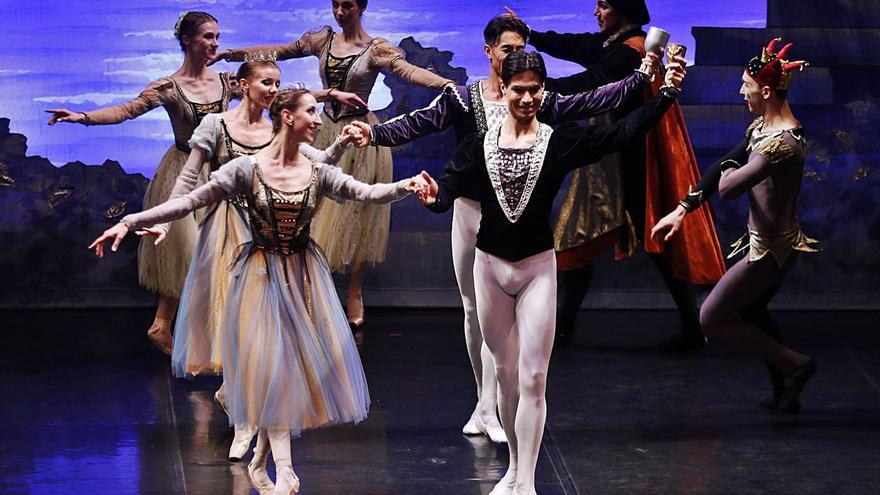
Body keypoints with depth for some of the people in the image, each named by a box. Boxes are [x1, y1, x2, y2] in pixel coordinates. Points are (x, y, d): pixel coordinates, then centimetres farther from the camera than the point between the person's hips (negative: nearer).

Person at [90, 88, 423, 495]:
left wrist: (406, 185, -27)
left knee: (300, 362, 3)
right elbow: (190, 201, -13)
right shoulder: (247, 169, -10)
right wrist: (130, 221, -20)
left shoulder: (318, 173, 0)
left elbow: (367, 193, -8)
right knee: (271, 365, -7)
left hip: (304, 276, 4)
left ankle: (261, 459, 19)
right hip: (262, 275, -4)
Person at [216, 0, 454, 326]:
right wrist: (231, 53, 10)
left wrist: (448, 84, -40)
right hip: (327, 134, 4)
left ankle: (354, 291, 11)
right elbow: (278, 52, 11)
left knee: (356, 214, 1)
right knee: (319, 211, 5)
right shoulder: (324, 40, 6)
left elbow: (409, 71, -22)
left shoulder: (376, 49, -8)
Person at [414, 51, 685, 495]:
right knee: (505, 374, 14)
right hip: (490, 266, 2)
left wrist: (666, 94, -21)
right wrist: (433, 196, -35)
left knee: (532, 379, -4)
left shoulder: (560, 141, -4)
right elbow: (449, 188, -11)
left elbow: (622, 132, -12)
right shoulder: (479, 144, -1)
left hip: (537, 267, -2)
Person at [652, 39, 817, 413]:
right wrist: (683, 209, 11)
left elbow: (727, 188, -34)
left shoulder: (781, 144, -29)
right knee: (752, 312, 25)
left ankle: (795, 364, 6)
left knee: (712, 318, 1)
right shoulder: (761, 127, 2)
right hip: (771, 242, 10)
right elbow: (724, 165, 10)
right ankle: (786, 394, 32)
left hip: (771, 248, -10)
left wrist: (729, 174, -9)